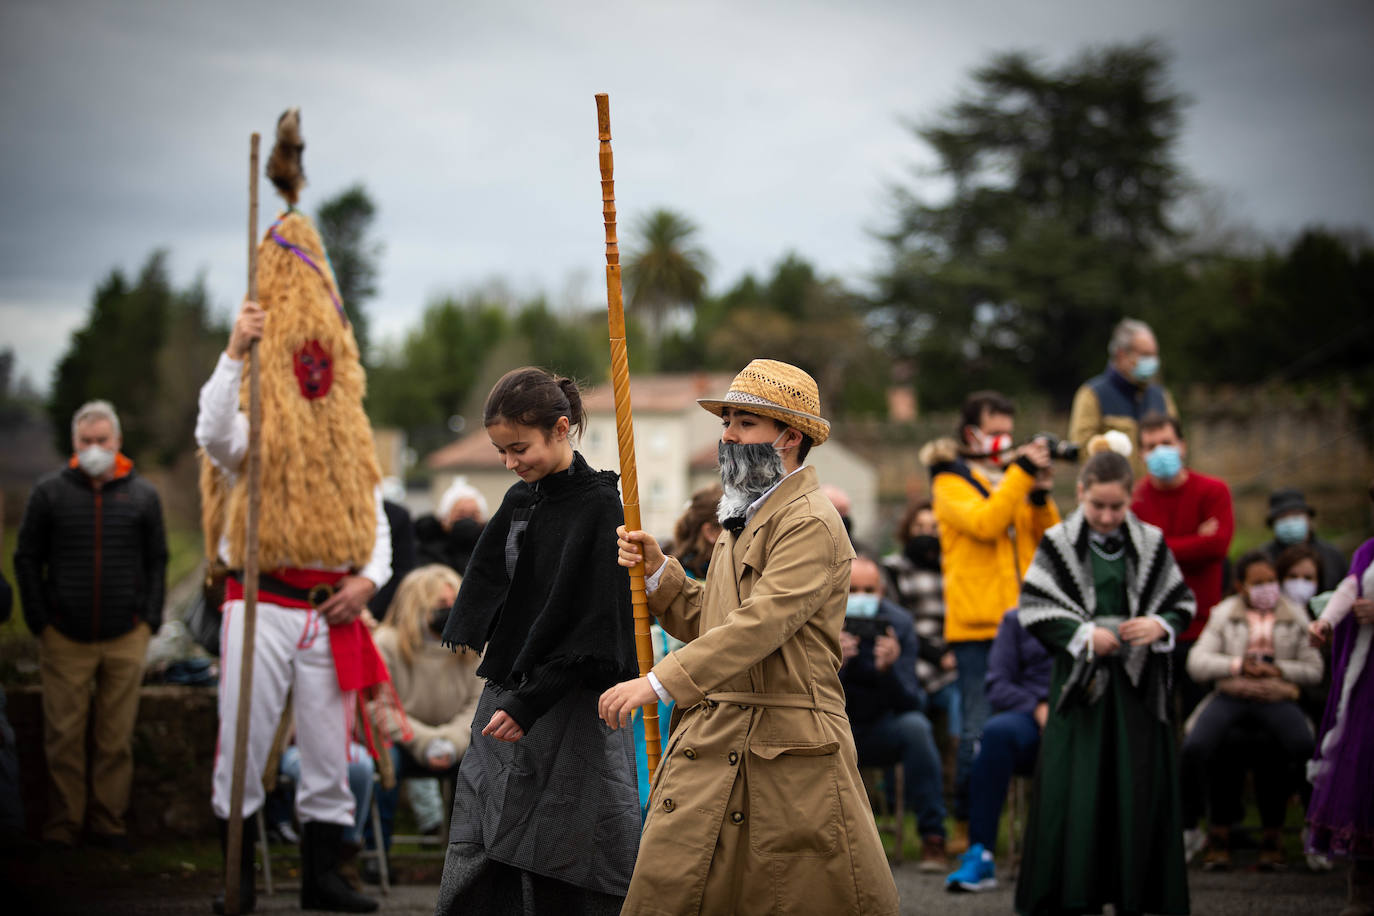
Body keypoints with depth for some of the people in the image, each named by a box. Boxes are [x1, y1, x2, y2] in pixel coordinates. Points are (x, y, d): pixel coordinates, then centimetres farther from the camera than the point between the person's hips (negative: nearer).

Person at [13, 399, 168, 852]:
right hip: (64, 640, -1)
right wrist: (40, 622, 0)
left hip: (126, 640, 1)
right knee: (64, 737, 0)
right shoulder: (50, 492, 4)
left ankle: (109, 823, 11)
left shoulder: (142, 495, 8)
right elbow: (27, 559, 7)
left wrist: (150, 619, 2)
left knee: (117, 738, 3)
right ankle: (63, 826, 8)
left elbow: (157, 562, 12)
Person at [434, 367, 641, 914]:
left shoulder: (599, 509, -12)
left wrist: (529, 703, -19)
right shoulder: (520, 501, 11)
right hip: (505, 702, 7)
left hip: (567, 712, -7)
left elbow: (594, 629, -17)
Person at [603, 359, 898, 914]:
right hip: (708, 745, 8)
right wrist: (656, 572, 7)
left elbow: (760, 624, -22)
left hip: (790, 755, -8)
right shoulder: (741, 519, 21)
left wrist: (659, 683, -26)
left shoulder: (811, 523, -11)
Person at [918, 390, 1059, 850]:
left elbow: (1048, 541, 13)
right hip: (977, 627, -5)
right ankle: (966, 826, 3)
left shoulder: (1013, 475, 20)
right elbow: (983, 523, -16)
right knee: (979, 730, -6)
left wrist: (1041, 494, -3)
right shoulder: (952, 481, 3)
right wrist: (1020, 473, -15)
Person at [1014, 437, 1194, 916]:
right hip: (1080, 680, -2)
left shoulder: (1150, 543, 3)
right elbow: (1034, 608, -3)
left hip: (1138, 684, 2)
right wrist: (1084, 634, -13)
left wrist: (1160, 625, -11)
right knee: (1075, 788, -4)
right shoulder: (1059, 544, -1)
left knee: (1138, 787, 3)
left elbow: (1182, 601, 9)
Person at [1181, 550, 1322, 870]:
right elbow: (1197, 663, 1)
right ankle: (1220, 828, -9)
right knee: (1196, 746, -32)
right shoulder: (1223, 614, 12)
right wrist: (1238, 665, -11)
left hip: (1277, 699, 0)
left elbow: (1313, 669, 10)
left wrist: (1277, 669, -6)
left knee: (1303, 746, -34)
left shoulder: (1295, 616, 14)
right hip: (1230, 696, 0)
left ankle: (1272, 832, -14)